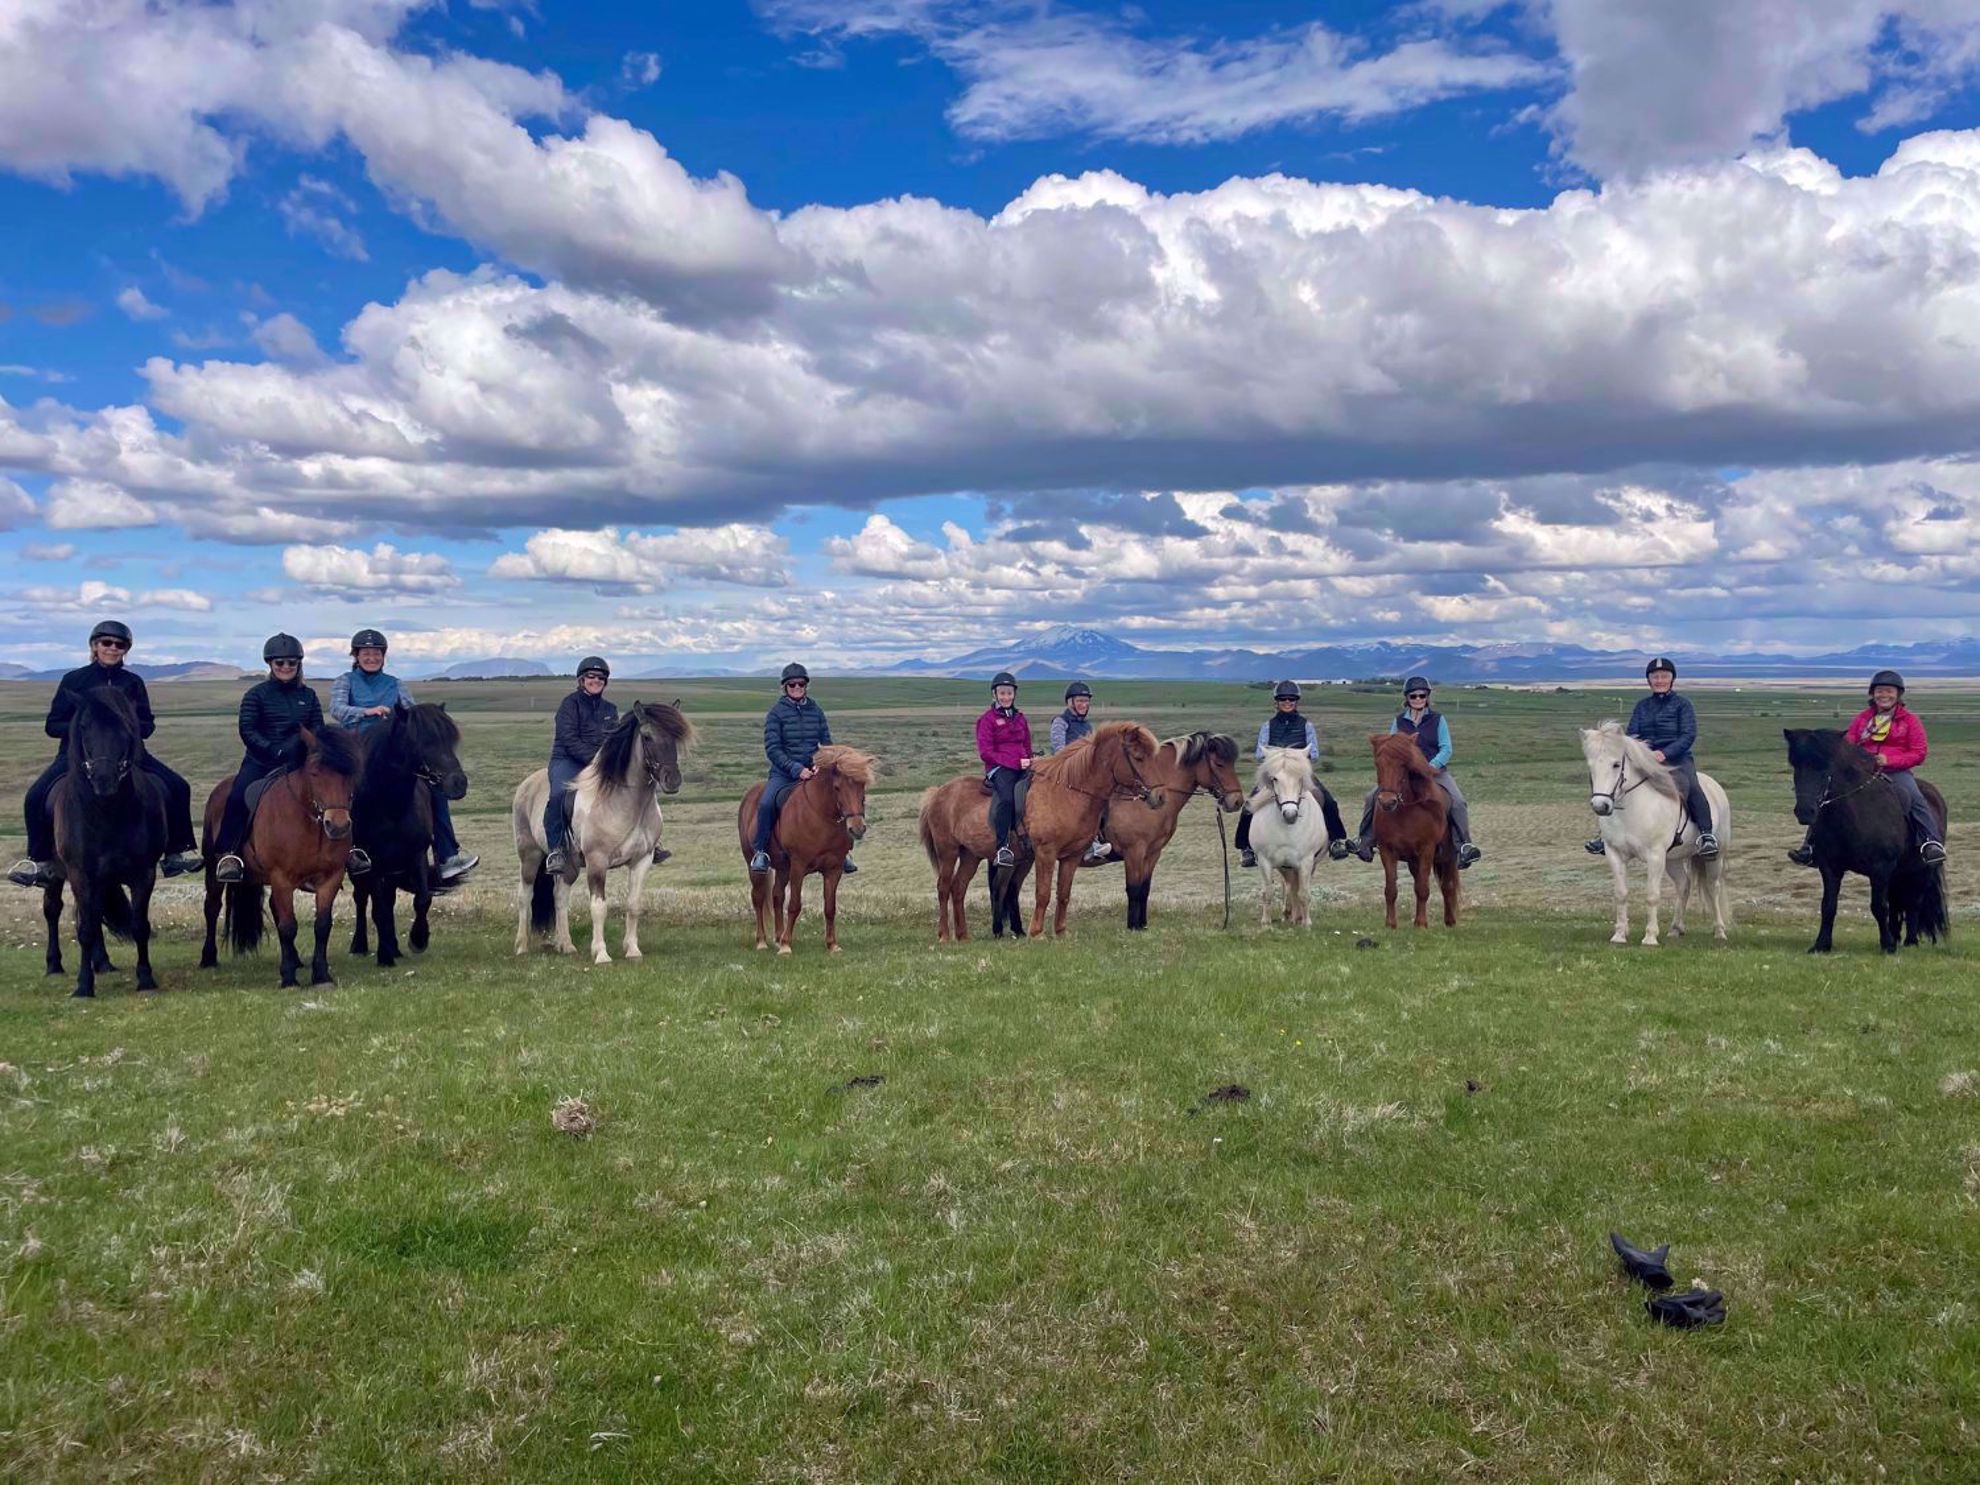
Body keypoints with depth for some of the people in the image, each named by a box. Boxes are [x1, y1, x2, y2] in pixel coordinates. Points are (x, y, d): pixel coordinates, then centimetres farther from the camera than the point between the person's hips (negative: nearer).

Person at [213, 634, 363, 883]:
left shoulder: (308, 696, 11)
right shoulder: (257, 695, 1)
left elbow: (317, 729, 6)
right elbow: (247, 731, -6)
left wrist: (299, 748, -14)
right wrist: (274, 752, -19)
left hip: (298, 762, 2)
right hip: (260, 761, -2)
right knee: (238, 795, -27)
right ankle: (227, 853, -20)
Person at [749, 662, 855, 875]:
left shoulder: (816, 711, 8)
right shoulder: (776, 712, -3)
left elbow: (827, 743, 9)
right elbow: (772, 748, -8)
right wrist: (796, 769, -19)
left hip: (813, 771, 3)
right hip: (783, 773, -3)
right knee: (766, 804, -28)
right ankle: (761, 852, -12)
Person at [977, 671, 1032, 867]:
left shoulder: (1020, 718, 23)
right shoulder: (988, 719, 6)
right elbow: (986, 752, -3)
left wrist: (1029, 762, 6)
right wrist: (1015, 761, -11)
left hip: (1022, 768, 6)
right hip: (999, 768, -6)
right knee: (1007, 797, -34)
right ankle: (1002, 848, -35)